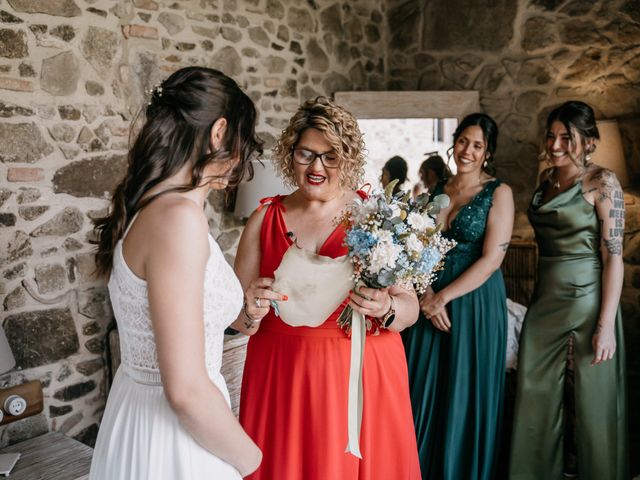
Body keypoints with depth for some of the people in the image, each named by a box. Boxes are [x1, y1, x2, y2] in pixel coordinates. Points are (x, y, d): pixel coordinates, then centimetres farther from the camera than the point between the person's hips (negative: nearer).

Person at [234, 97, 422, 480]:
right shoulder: (265, 219, 0)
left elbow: (410, 307, -6)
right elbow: (237, 318, -1)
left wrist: (385, 308, -26)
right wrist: (252, 312, -22)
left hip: (361, 376, -1)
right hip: (281, 377, 1)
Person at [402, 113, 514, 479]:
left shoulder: (498, 193, -4)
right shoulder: (438, 190, 10)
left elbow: (492, 258, -12)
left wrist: (444, 297, -14)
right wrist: (427, 294, -9)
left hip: (474, 302, -4)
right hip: (432, 302, 4)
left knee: (465, 393, 6)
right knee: (425, 388, 9)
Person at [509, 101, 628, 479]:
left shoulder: (602, 182, -9)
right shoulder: (548, 179, 10)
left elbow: (614, 257, -12)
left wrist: (606, 325, -17)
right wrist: (539, 296, 13)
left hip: (588, 299, -6)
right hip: (545, 298, 6)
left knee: (594, 401, 5)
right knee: (535, 392, 11)